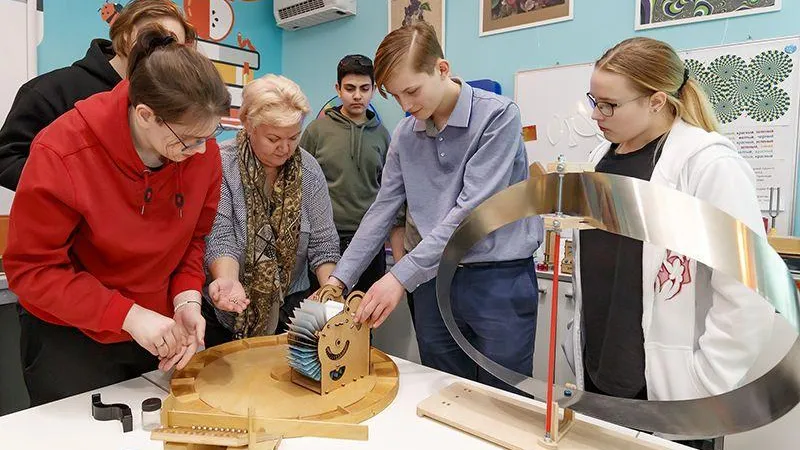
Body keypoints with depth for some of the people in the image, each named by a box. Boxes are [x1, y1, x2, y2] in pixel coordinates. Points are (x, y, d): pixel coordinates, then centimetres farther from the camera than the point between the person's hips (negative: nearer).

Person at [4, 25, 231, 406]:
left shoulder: (202, 150, -14)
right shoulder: (62, 154, -25)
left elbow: (195, 237, -3)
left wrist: (187, 299, -18)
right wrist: (129, 316, -27)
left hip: (158, 332, 4)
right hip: (69, 337, -3)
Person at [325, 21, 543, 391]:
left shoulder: (498, 116, -12)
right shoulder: (405, 134, 5)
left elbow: (471, 210, -19)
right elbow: (382, 211, 7)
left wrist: (402, 276, -22)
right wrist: (339, 278, 1)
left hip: (499, 280, -4)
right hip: (434, 279, 5)